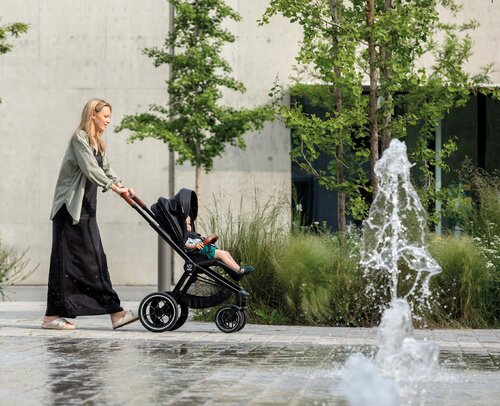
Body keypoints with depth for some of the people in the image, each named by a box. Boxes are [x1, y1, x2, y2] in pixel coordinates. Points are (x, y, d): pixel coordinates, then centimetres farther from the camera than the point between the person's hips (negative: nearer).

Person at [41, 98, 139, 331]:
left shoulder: (97, 143, 19)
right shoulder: (80, 138, -9)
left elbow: (106, 169, 15)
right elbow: (89, 168, -19)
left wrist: (122, 187, 0)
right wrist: (112, 186, -22)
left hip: (86, 208, 9)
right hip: (71, 207, -9)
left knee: (94, 260, 6)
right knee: (66, 260, -7)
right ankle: (52, 316, -2)